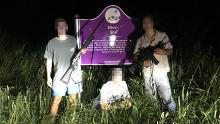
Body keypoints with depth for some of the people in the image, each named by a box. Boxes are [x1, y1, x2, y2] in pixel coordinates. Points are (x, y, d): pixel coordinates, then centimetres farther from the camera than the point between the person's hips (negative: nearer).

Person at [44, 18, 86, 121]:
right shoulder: (52, 43, 0)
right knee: (57, 100, -4)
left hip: (73, 76, 2)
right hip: (59, 77, -2)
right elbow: (49, 61, 3)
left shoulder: (73, 40, 5)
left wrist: (82, 51, -7)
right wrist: (48, 77, 1)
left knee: (73, 100, 10)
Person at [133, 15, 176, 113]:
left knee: (167, 98, -6)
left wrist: (164, 52, -15)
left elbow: (171, 50, 7)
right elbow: (135, 55, 12)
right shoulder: (140, 40, 10)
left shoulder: (162, 35, 3)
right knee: (150, 99, 10)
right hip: (147, 72, 3)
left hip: (161, 71, -3)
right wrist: (142, 60, -9)